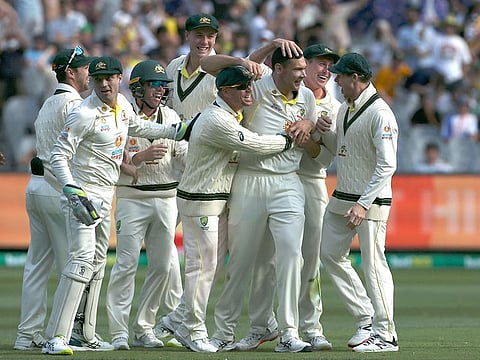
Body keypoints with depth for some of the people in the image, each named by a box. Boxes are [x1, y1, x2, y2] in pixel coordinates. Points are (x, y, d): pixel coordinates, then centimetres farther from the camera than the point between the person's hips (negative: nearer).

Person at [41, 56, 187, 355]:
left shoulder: (122, 105, 6)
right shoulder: (84, 114, -19)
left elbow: (138, 127, 28)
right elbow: (59, 156, -20)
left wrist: (179, 130, 26)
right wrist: (73, 193, -32)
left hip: (106, 195, 9)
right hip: (83, 192, -9)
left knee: (98, 262, 15)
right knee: (83, 260, -20)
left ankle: (86, 334, 25)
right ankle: (56, 338, -25)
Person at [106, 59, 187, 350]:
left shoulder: (170, 116, 10)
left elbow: (184, 156, 3)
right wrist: (142, 156, -21)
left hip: (166, 198, 5)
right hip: (132, 198, -5)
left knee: (162, 265, 6)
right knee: (127, 264, -9)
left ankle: (144, 328, 16)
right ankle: (119, 332, -8)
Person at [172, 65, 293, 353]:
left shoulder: (232, 116, 12)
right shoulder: (217, 121, -21)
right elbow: (255, 145, -21)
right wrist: (290, 140, -9)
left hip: (220, 201, 10)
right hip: (199, 201, -10)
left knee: (215, 263, 12)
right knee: (202, 264, -6)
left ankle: (187, 325, 19)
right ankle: (194, 331, 1)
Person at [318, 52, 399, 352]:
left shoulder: (380, 113, -17)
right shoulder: (346, 108, 12)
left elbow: (387, 165, -22)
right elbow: (335, 145, 25)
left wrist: (363, 204, -27)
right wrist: (321, 127, 3)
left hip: (372, 201, -10)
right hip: (341, 198, 10)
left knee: (373, 264, -7)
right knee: (330, 254, 11)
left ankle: (386, 335, -2)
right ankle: (366, 319, 18)